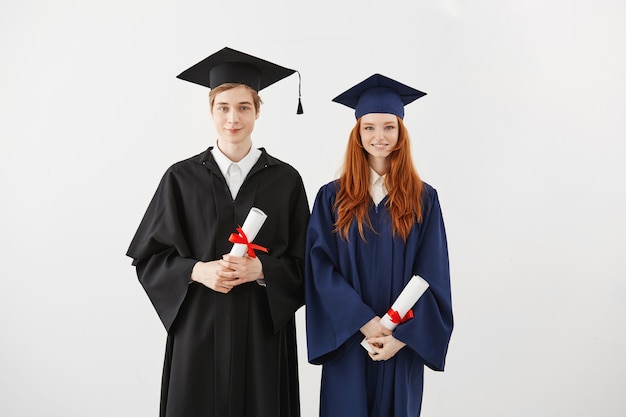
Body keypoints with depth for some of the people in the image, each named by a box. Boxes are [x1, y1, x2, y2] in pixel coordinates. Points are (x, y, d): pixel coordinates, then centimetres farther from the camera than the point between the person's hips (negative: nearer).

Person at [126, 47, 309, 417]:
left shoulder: (285, 180, 1)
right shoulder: (182, 178, 1)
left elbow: (303, 263, 3)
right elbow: (149, 257, 2)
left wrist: (259, 269, -15)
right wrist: (197, 271, -15)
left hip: (263, 329, 0)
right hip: (198, 330, 0)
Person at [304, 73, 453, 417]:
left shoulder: (423, 199, 1)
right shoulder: (332, 197, 0)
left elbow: (431, 277, -3)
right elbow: (321, 268, -7)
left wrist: (402, 336, -13)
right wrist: (364, 321, -16)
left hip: (402, 345, 1)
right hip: (346, 343, 0)